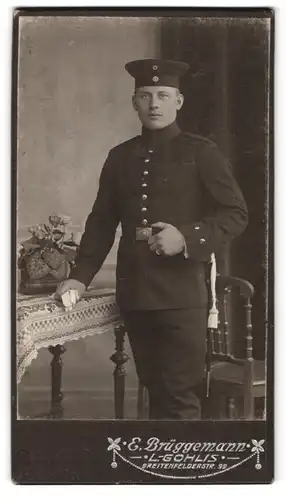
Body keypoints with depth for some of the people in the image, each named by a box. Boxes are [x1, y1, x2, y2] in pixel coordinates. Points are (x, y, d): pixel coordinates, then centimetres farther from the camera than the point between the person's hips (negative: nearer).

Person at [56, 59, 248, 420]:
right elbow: (101, 221, 15)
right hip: (134, 292, 4)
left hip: (182, 292, -4)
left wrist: (186, 237, -16)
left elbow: (236, 214, -2)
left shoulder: (201, 153, 1)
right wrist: (80, 276, 6)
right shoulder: (120, 157, 13)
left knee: (180, 394, -2)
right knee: (154, 388, 12)